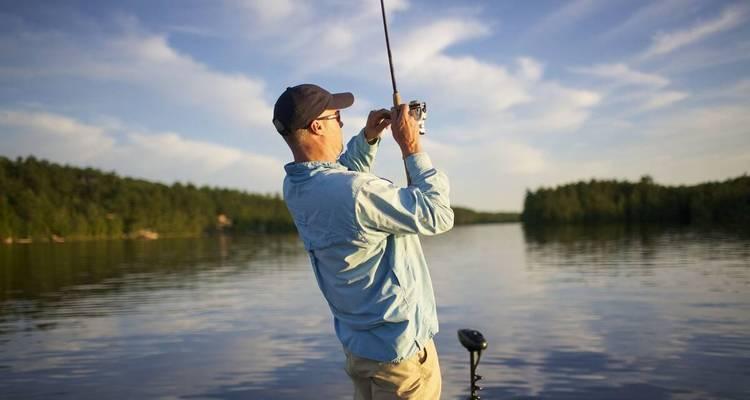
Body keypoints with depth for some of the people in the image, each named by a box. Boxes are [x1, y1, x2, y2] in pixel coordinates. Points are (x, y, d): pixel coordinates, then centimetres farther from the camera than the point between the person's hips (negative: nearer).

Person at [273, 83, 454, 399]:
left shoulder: (294, 187, -2)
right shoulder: (354, 192, -29)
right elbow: (439, 216, -20)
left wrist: (368, 138, 6)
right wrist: (412, 147, -14)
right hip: (399, 348, -8)